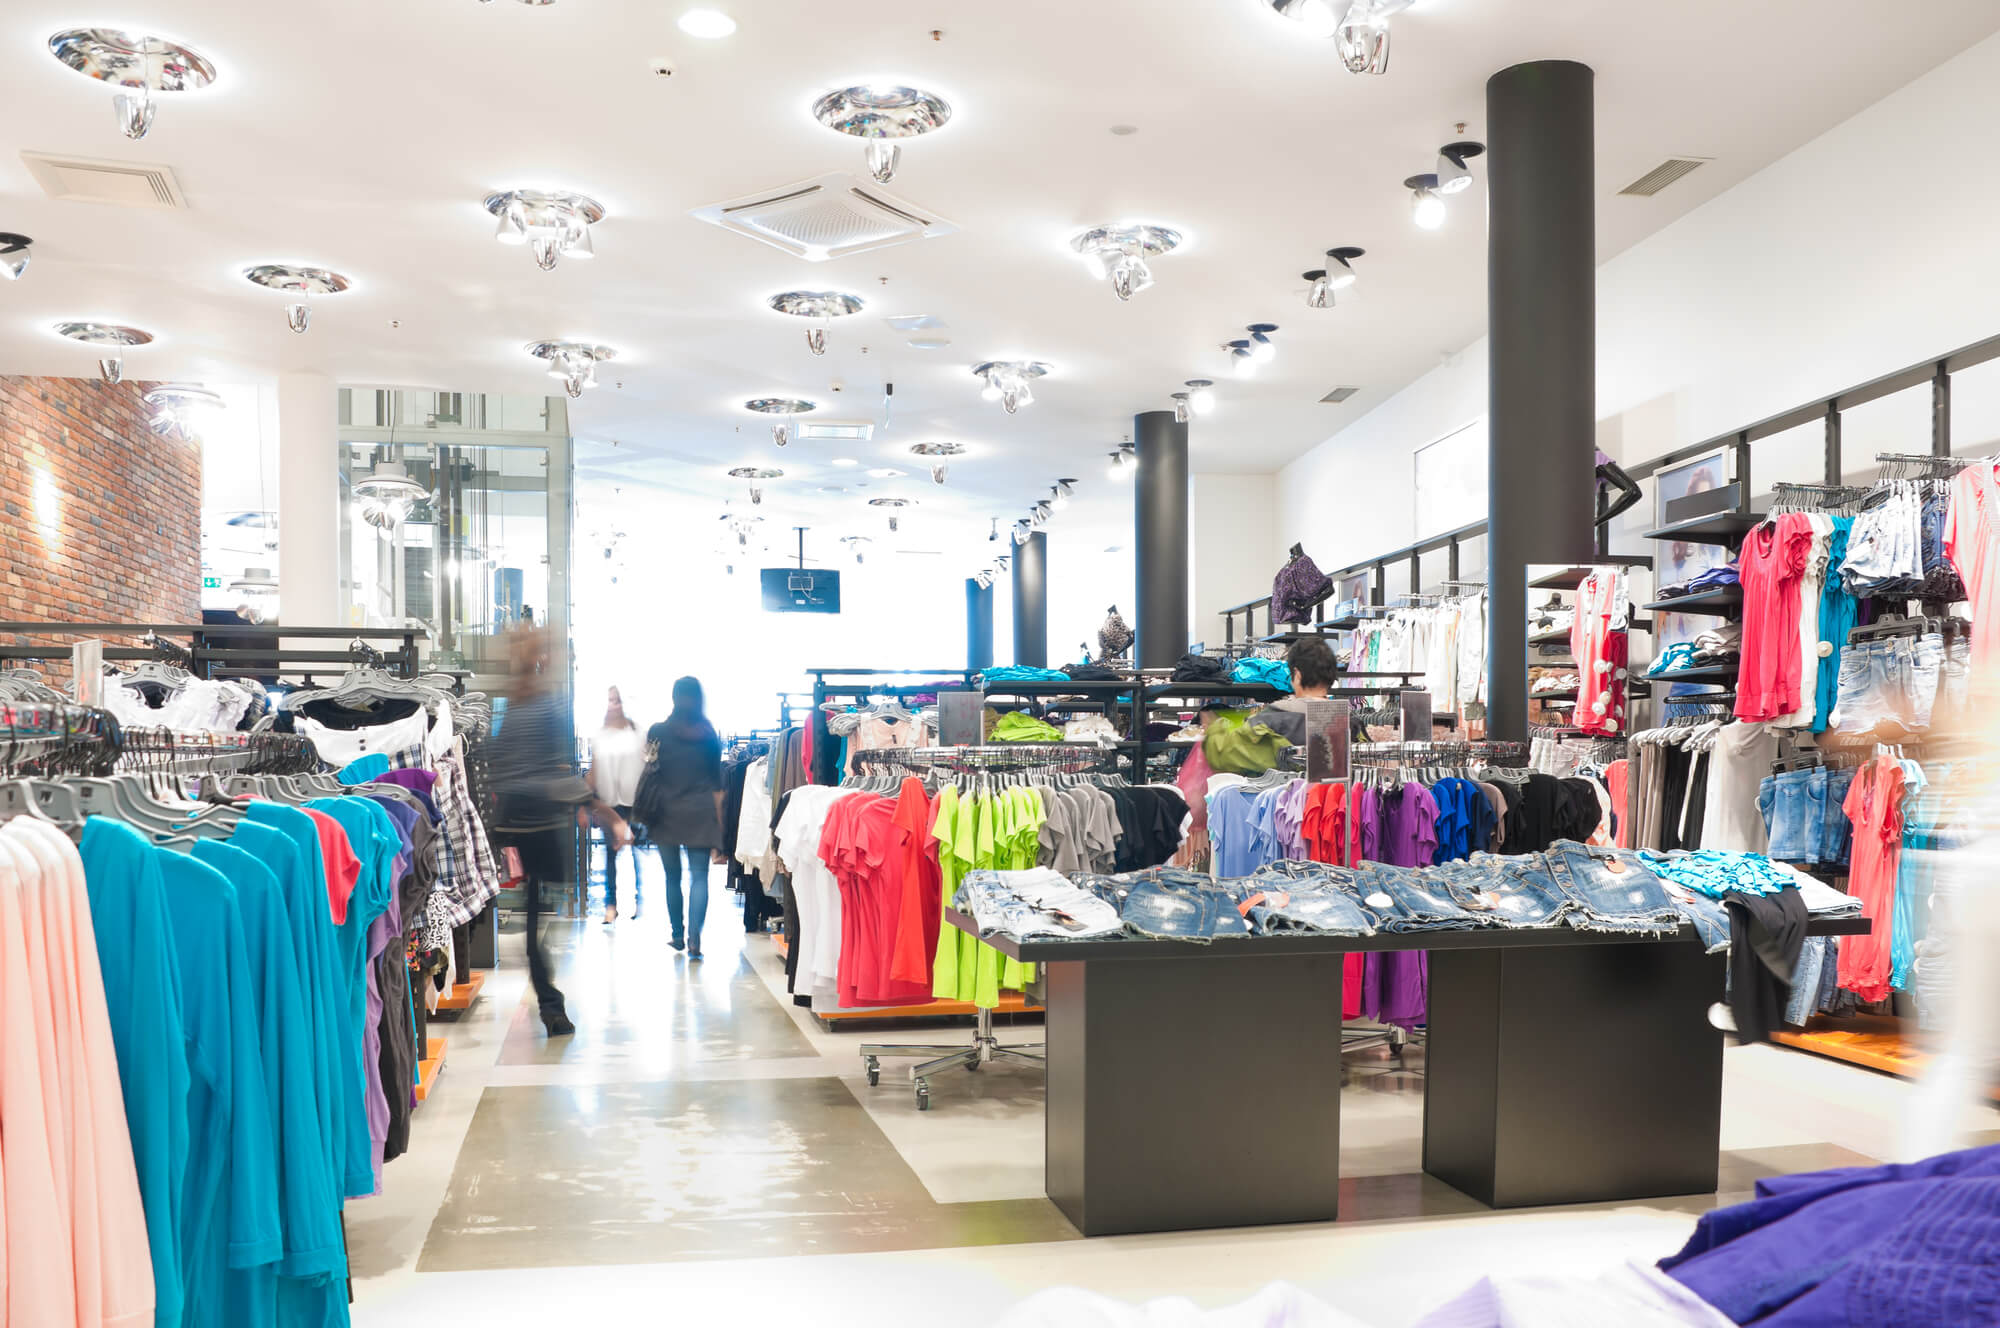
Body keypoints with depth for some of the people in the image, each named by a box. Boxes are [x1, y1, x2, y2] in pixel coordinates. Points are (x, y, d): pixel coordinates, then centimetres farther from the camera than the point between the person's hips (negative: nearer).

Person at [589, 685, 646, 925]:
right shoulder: (599, 736, 8)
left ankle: (638, 900, 16)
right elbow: (594, 771, 11)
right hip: (610, 801, 2)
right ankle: (610, 903, 7)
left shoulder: (637, 732, 1)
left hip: (635, 799, -2)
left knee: (638, 852, 4)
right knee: (610, 853, 3)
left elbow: (648, 765, 1)